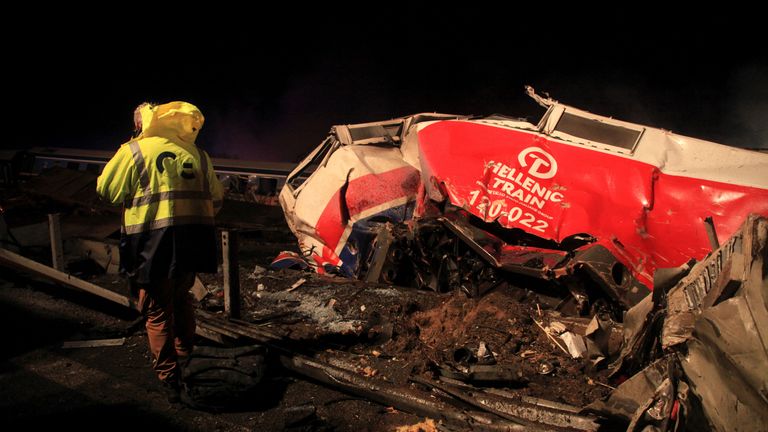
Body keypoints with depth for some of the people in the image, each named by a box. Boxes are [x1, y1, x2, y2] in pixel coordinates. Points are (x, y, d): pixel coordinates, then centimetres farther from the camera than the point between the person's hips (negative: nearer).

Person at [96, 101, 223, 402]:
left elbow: (106, 190, 6)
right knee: (182, 298, 26)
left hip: (153, 244, -4)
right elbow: (216, 200, 15)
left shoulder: (133, 151, -1)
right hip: (193, 242, 5)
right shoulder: (196, 153, 11)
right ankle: (186, 353, 41)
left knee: (158, 311, 6)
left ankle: (169, 377, 6)